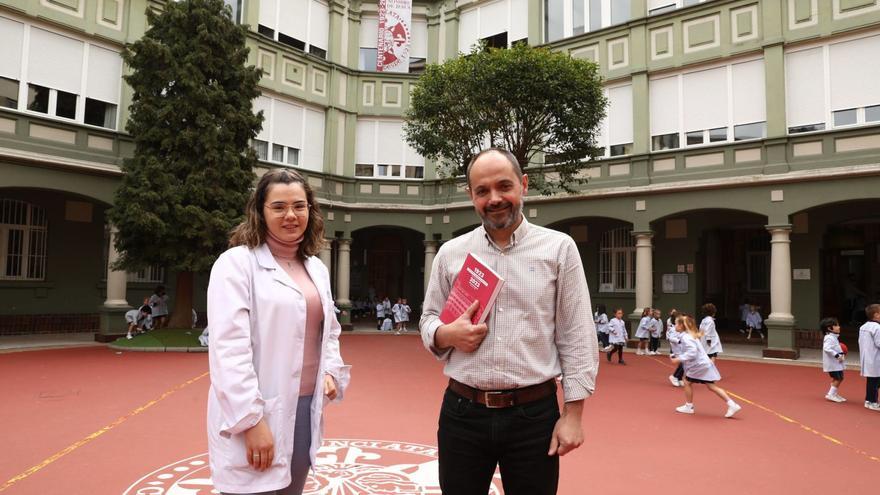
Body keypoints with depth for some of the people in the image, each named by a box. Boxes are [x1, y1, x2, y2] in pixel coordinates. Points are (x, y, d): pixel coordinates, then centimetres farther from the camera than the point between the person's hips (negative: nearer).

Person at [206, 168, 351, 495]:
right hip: (255, 416, -6)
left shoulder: (317, 269, 12)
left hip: (304, 409, 7)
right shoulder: (237, 263, -10)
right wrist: (252, 420, -20)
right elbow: (229, 348, -17)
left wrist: (331, 371, 3)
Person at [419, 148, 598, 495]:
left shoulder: (559, 248, -1)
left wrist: (573, 413, -6)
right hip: (462, 412, 2)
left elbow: (577, 337, -2)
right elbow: (427, 323, 11)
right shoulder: (450, 253, 4)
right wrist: (447, 334, -11)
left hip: (534, 413, -1)